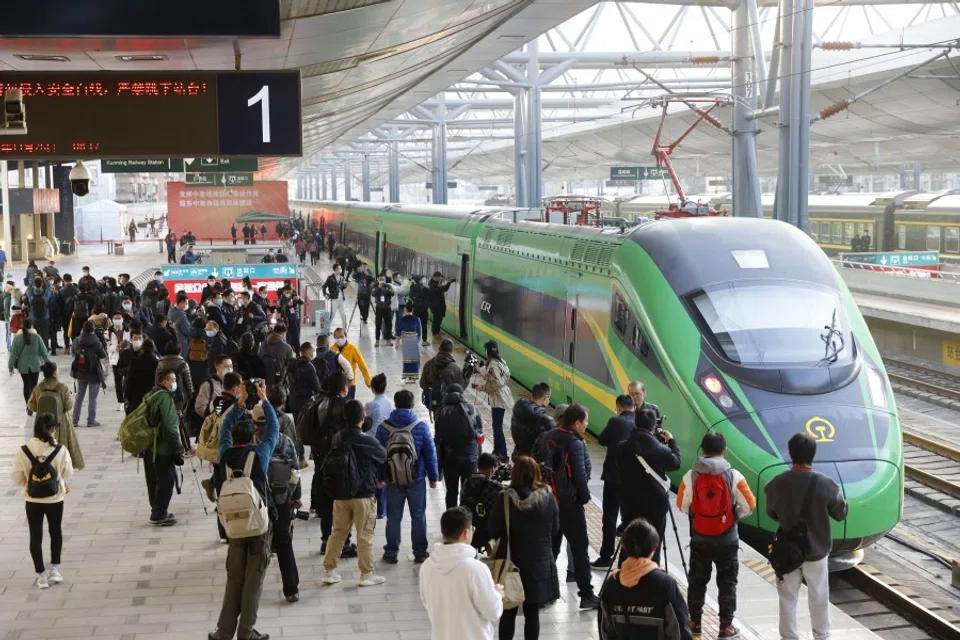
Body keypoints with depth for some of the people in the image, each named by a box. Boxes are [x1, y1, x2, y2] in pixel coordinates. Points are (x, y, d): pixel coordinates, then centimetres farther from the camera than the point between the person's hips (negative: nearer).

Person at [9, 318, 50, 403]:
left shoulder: (17, 338, -7)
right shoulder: (36, 336, -9)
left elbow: (13, 353, -5)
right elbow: (43, 351, -4)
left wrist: (10, 366, 3)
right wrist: (48, 363, 7)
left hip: (23, 366, 1)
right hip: (35, 365, -1)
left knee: (26, 385, 13)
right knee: (33, 385, 6)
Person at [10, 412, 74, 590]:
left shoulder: (23, 451, -15)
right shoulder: (60, 450, -17)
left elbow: (16, 477, -7)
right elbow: (68, 473, -4)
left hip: (33, 501, 0)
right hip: (55, 499, 0)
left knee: (35, 536, 12)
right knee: (56, 532, 22)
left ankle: (41, 575, 17)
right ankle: (54, 569, 25)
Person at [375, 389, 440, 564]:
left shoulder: (383, 427, -5)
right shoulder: (421, 426, -8)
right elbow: (430, 454, -4)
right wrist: (433, 477, 6)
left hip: (393, 480, 1)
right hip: (417, 480, -1)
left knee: (393, 517, 9)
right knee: (418, 516, 10)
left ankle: (391, 553, 12)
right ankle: (420, 552, 15)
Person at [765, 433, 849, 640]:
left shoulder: (777, 483, -15)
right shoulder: (826, 484, -17)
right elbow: (841, 514, -3)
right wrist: (840, 498, 15)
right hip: (816, 550, 0)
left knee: (788, 598, 14)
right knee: (819, 598, 19)